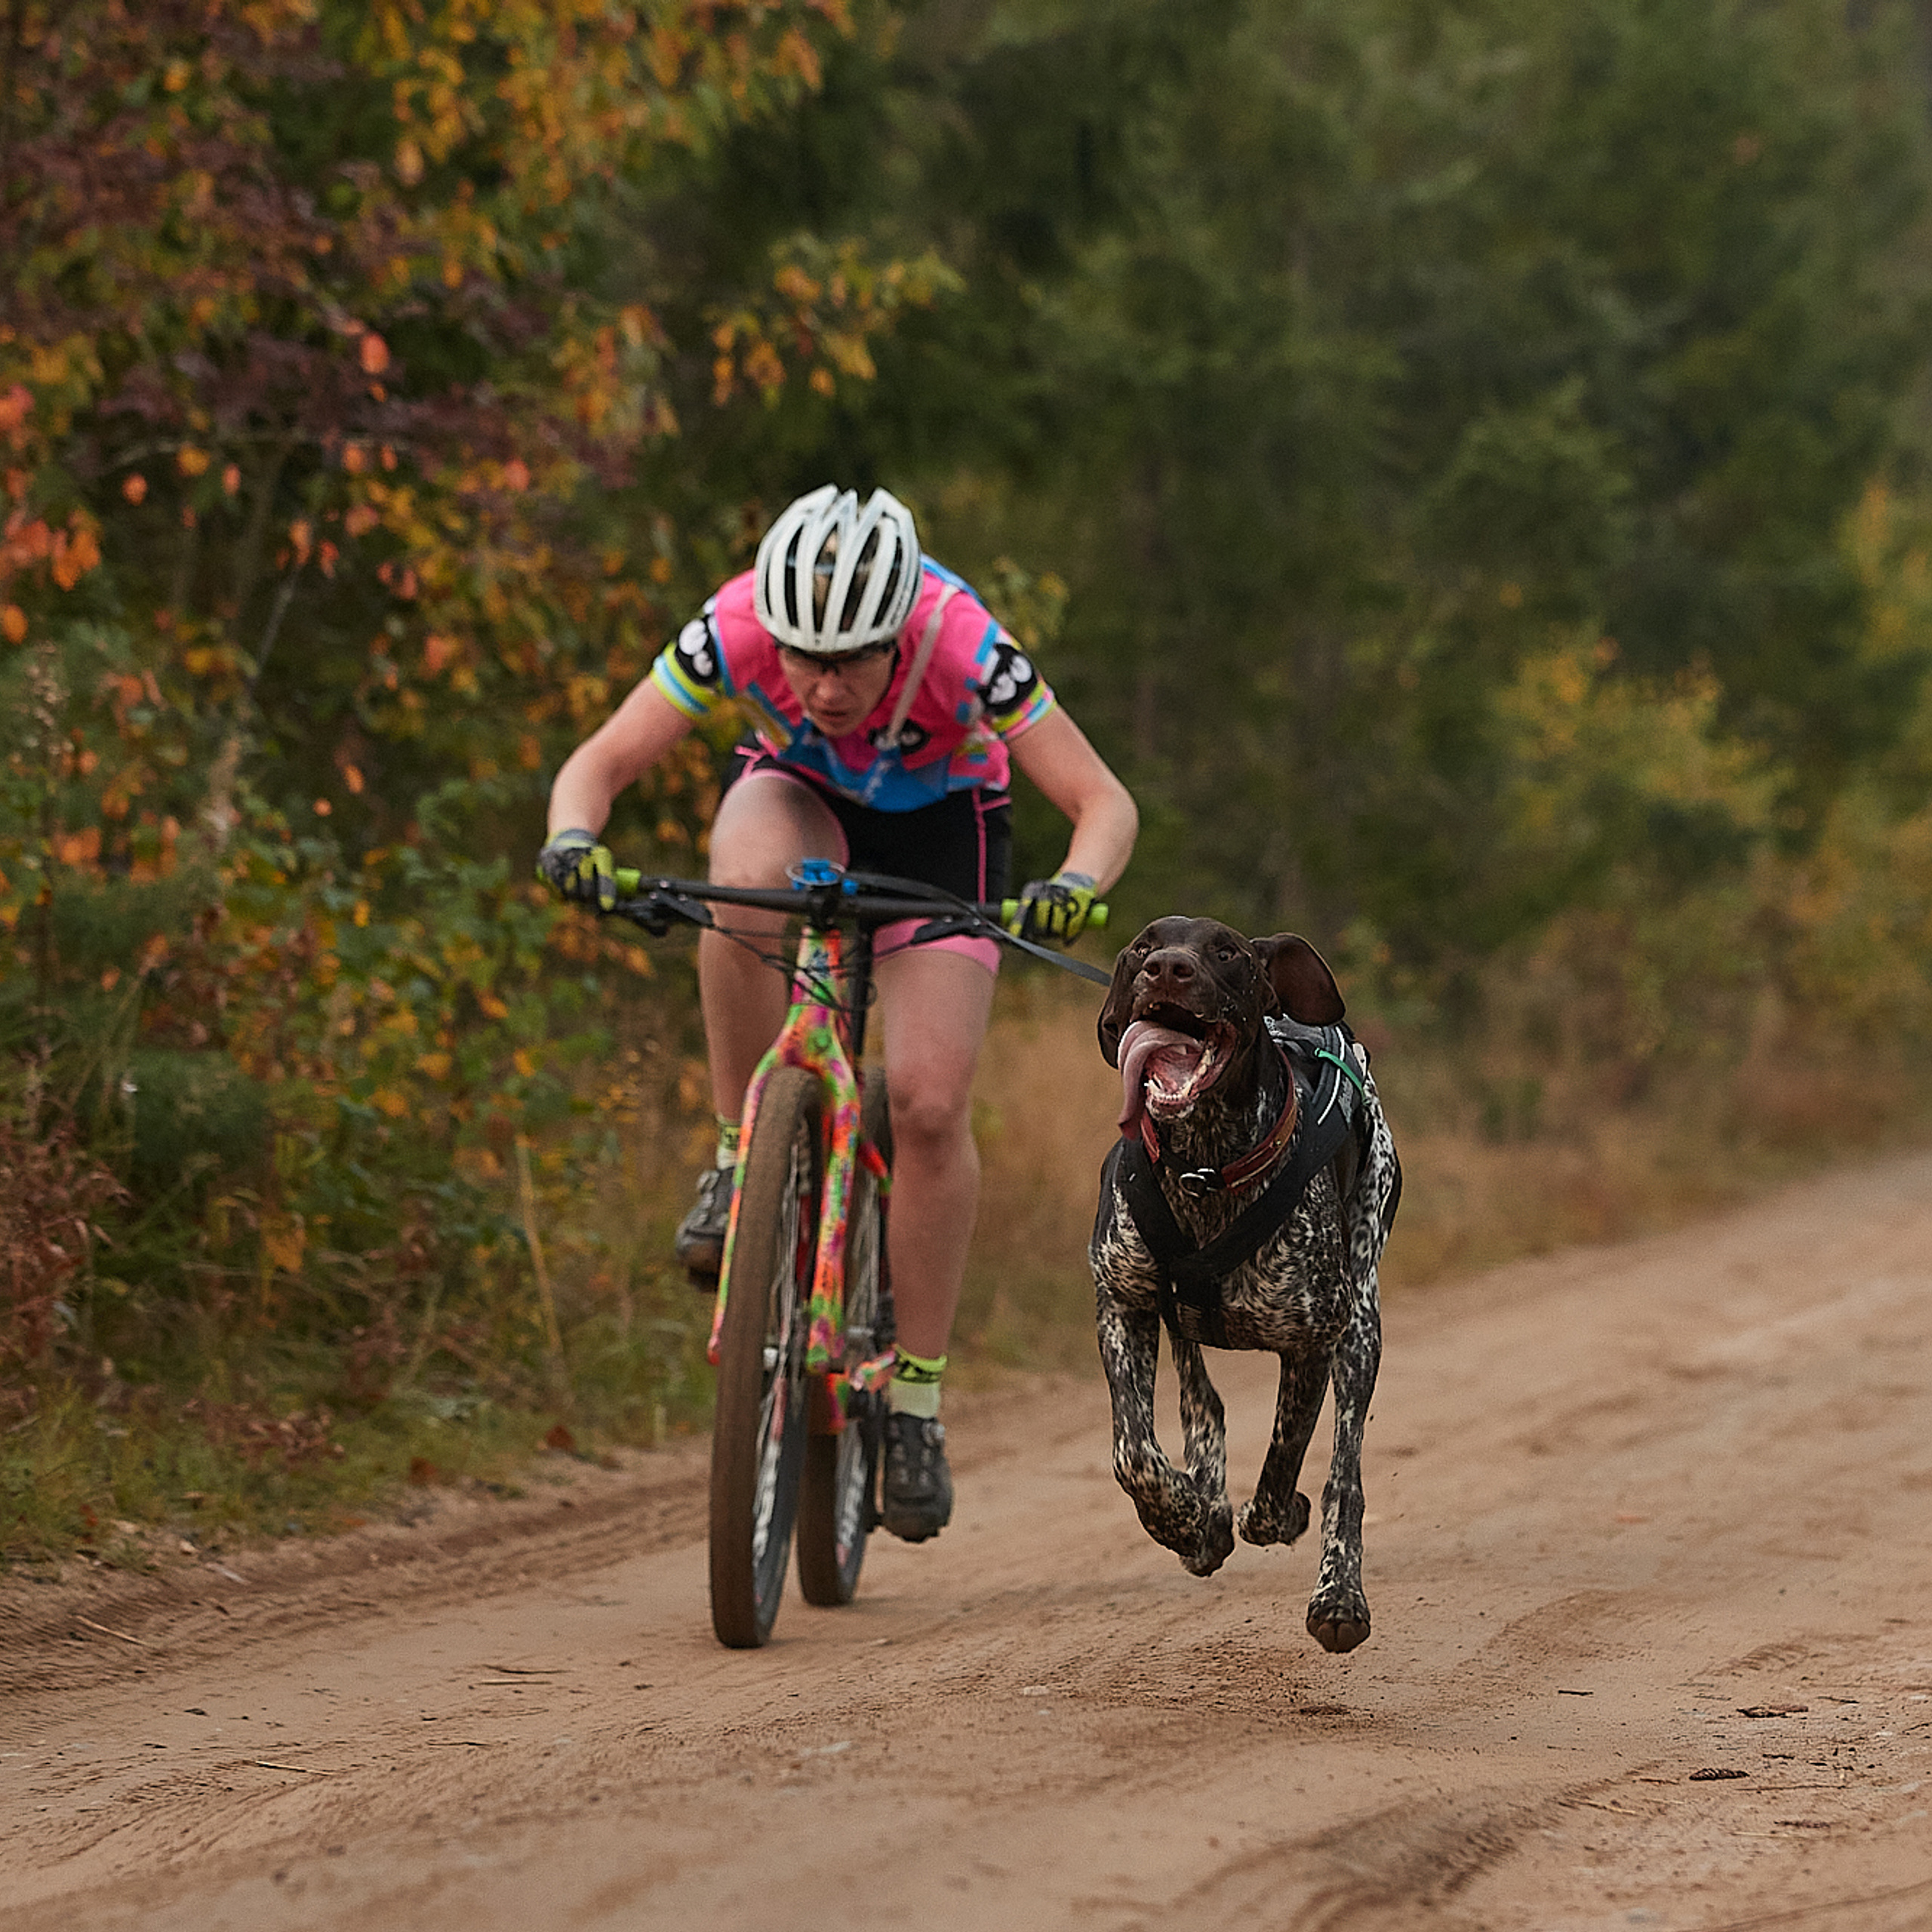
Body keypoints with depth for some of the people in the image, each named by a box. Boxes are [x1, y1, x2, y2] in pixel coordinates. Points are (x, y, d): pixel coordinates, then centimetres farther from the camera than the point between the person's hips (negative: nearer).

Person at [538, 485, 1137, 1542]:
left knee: (932, 1104, -17)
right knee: (747, 889, -38)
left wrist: (1076, 884, -52)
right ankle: (742, 1157, -18)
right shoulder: (737, 628, -32)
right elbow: (602, 759, -25)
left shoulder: (963, 647, -35)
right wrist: (573, 837, -46)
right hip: (798, 795, 1)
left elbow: (1104, 801, -31)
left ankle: (915, 1399, -3)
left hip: (939, 827, -1)